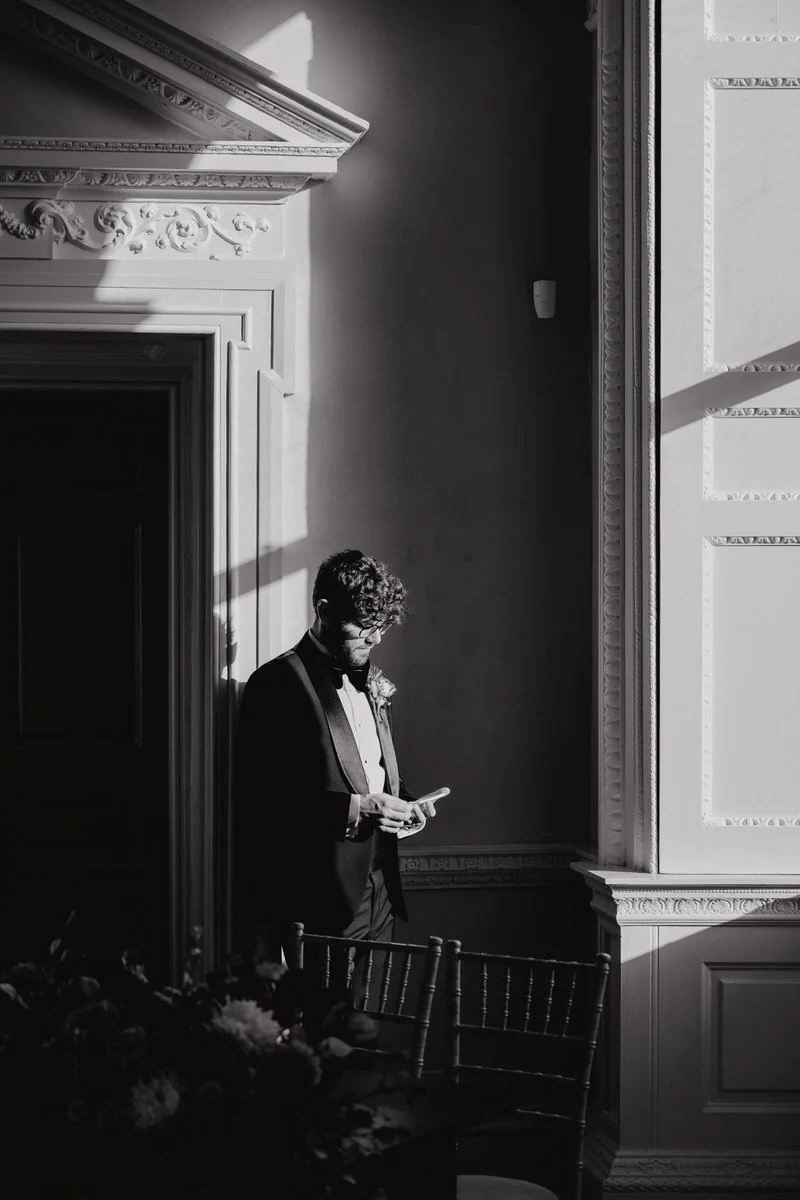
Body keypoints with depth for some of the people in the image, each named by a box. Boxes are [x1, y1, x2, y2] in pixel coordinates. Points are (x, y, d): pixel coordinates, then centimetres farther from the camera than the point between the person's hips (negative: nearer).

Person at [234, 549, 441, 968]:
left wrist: (404, 803, 6)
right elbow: (258, 797, -16)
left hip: (379, 892, 7)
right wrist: (354, 809, -20)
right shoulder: (277, 683, -9)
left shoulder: (371, 685, 17)